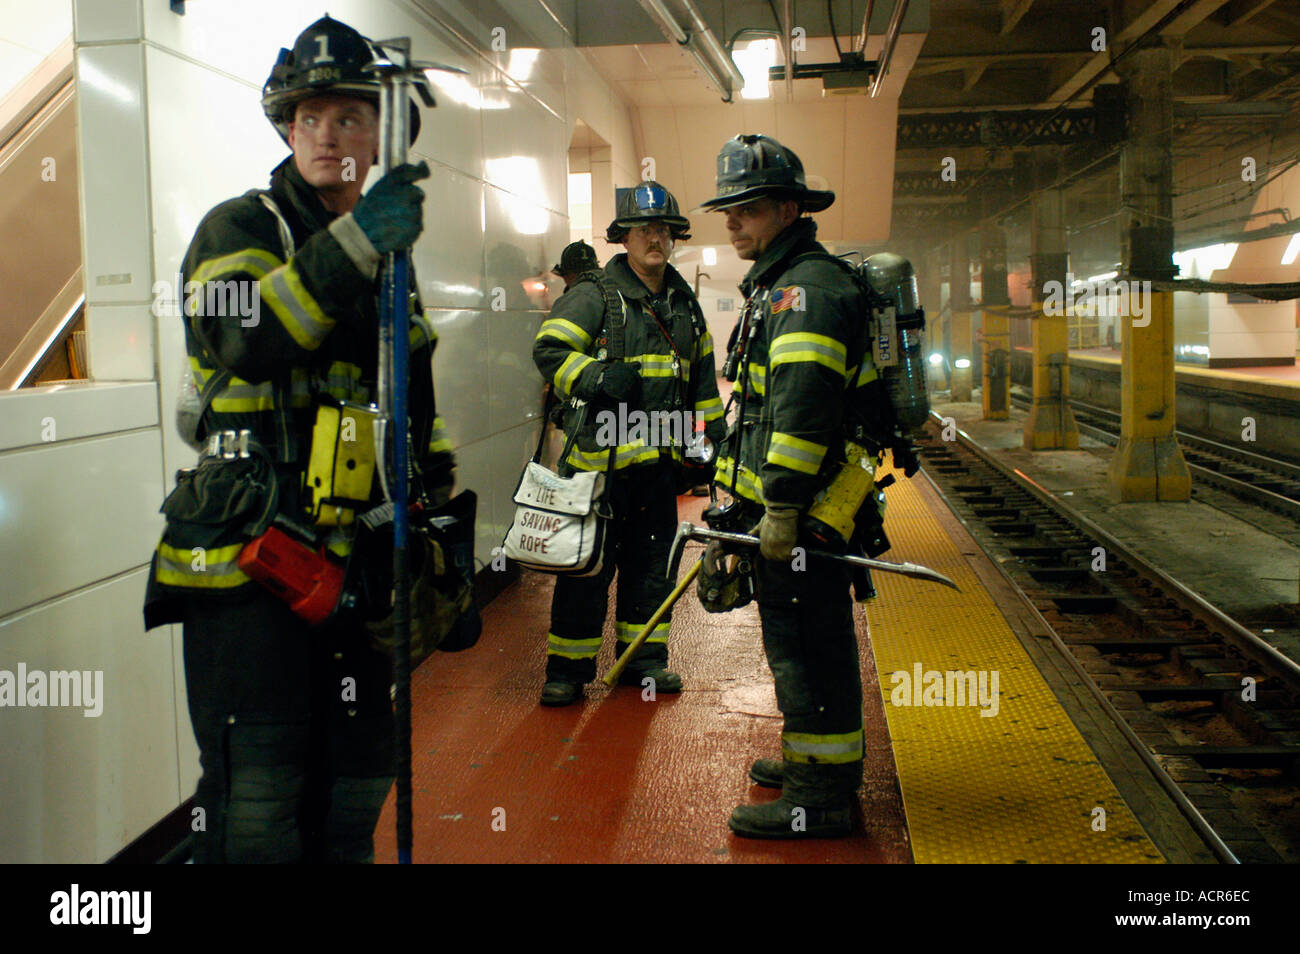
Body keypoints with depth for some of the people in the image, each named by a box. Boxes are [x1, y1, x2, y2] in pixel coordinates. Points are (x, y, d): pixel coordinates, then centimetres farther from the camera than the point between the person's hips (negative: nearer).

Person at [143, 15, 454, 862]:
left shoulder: (386, 257, 18)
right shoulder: (240, 228, -1)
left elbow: (418, 403, 25)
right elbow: (241, 343, -23)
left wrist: (436, 496, 16)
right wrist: (352, 246, -30)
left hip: (359, 557, 6)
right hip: (247, 558, -6)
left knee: (358, 781, 14)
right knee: (258, 801, -6)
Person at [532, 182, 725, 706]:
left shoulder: (685, 305, 17)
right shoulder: (593, 296, -3)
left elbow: (703, 375, 26)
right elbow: (549, 349, -11)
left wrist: (715, 433, 22)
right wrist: (595, 376, -25)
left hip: (660, 457, 6)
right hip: (601, 452, -6)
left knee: (652, 561, 12)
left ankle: (643, 658, 25)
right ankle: (568, 669, 7)